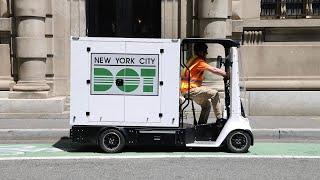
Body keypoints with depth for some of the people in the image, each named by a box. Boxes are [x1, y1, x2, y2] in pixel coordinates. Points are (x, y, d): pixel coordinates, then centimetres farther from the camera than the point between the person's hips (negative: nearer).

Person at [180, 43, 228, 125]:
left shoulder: (193, 60, 20)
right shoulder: (199, 62, -12)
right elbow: (213, 70, -18)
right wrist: (226, 74, -10)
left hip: (186, 89, 11)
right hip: (190, 89, -11)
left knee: (206, 104, 22)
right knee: (214, 93, -14)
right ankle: (219, 119, -14)